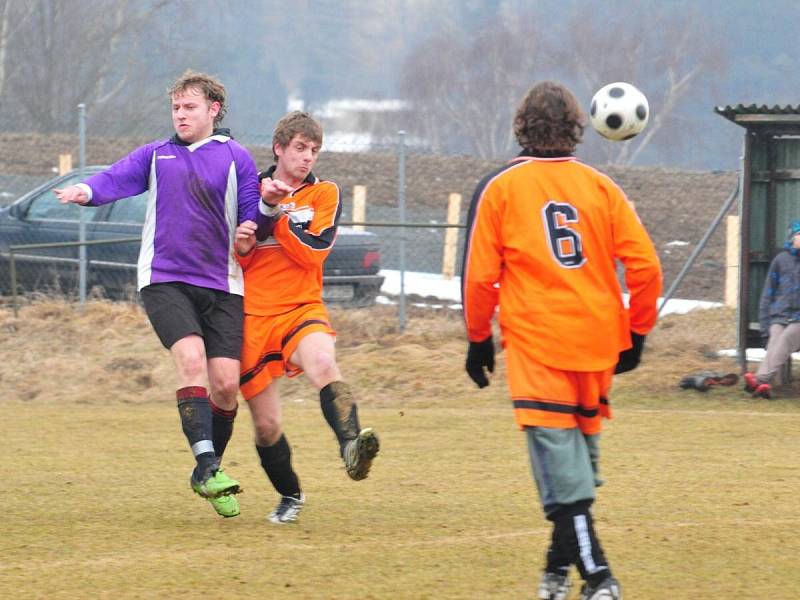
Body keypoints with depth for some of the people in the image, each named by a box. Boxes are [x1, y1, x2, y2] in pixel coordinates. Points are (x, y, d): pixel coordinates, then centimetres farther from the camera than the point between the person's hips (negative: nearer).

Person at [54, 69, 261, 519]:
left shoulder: (235, 158, 9)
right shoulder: (156, 155, 15)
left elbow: (253, 218, 6)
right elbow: (116, 179, -1)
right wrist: (86, 191, -22)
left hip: (221, 285, 0)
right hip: (164, 279, 0)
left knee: (226, 384, -6)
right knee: (191, 358, -23)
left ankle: (209, 472, 13)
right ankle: (206, 464, -25)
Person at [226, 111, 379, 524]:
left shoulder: (324, 194, 4)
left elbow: (314, 252, -10)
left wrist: (276, 210, -13)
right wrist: (240, 248, -10)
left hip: (301, 309, -2)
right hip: (253, 318, 2)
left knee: (323, 365, -36)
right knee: (266, 426, 5)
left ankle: (351, 447, -57)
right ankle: (289, 496, 29)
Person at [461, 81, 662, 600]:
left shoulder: (500, 188, 1)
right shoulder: (601, 187, 7)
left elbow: (479, 275, -1)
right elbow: (645, 265, 2)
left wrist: (479, 340, 12)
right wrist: (636, 333, 14)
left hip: (535, 344, -3)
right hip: (597, 343, 3)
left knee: (557, 453, -8)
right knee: (581, 448, 18)